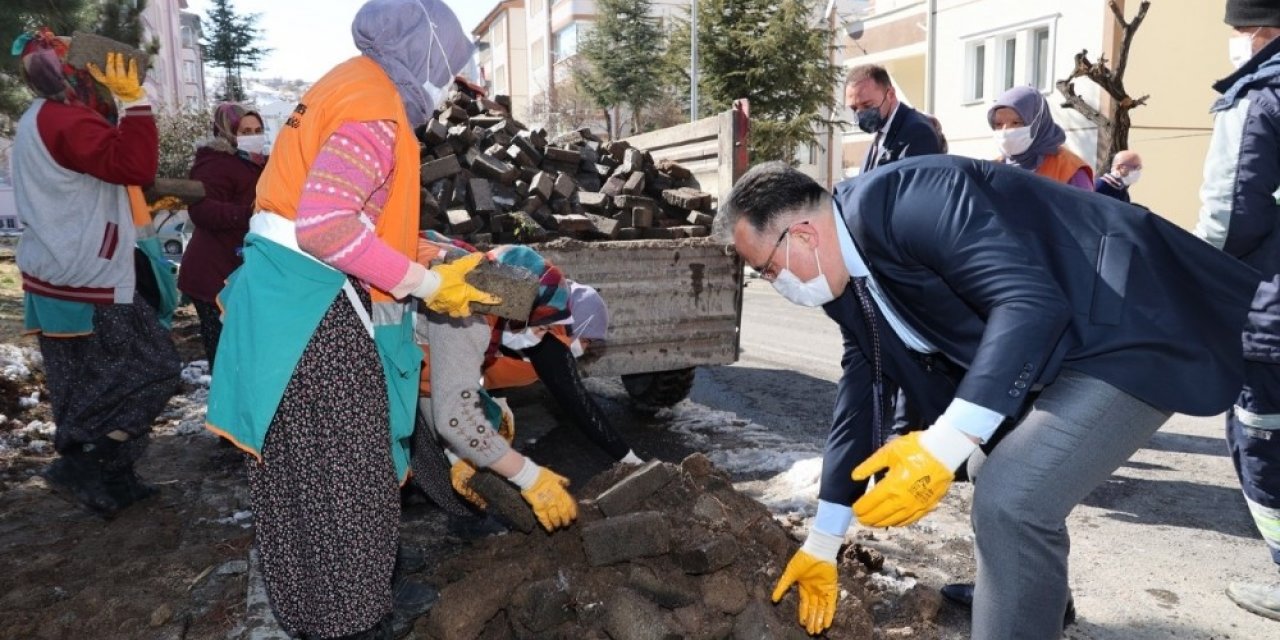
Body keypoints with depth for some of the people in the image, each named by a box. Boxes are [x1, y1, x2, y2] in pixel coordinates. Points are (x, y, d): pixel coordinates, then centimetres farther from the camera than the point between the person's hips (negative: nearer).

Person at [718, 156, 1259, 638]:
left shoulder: (900, 200, -26)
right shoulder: (850, 277, 4)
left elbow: (1032, 302, -32)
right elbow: (859, 394, 8)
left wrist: (944, 446, -35)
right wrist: (822, 544, 12)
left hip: (1131, 327, -10)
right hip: (1061, 341, 10)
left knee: (1012, 501, -22)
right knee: (995, 474, 24)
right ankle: (1041, 594, 49)